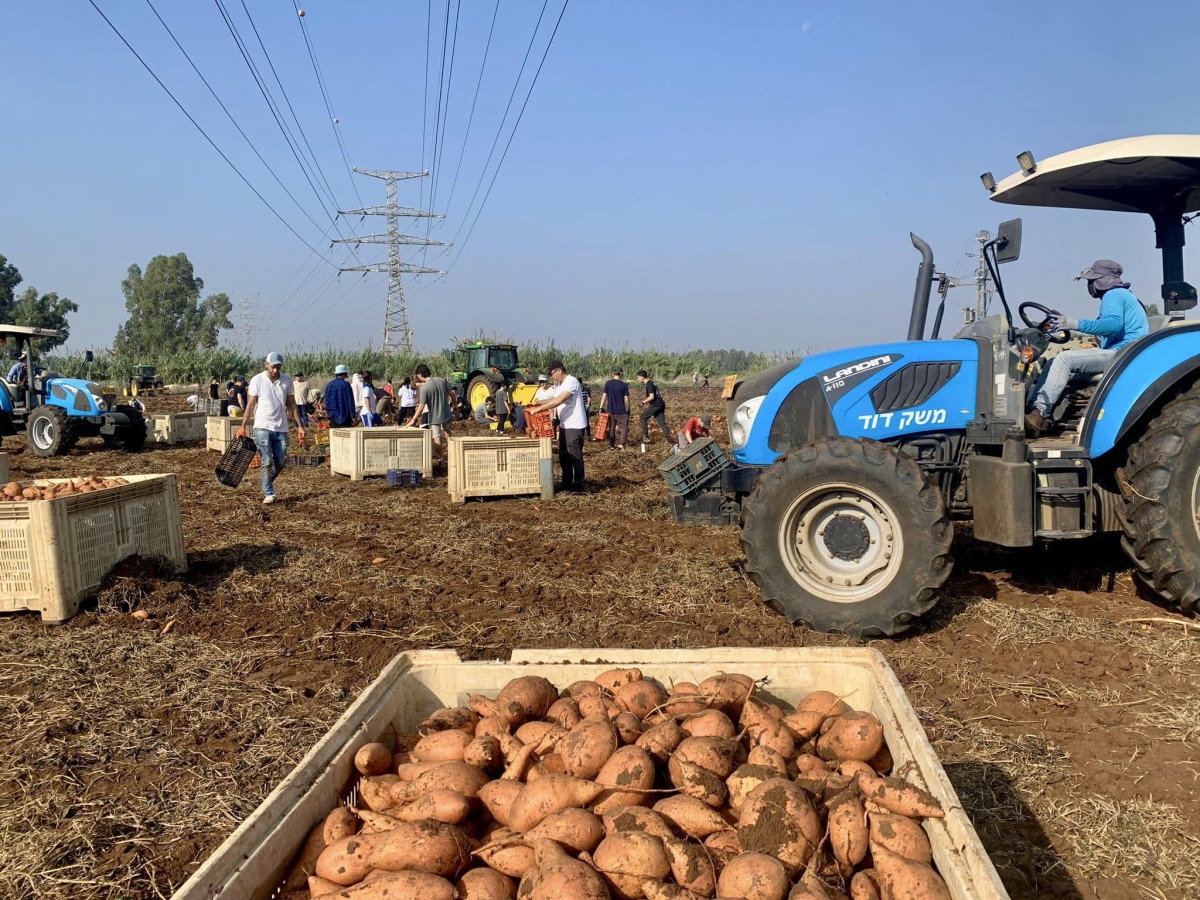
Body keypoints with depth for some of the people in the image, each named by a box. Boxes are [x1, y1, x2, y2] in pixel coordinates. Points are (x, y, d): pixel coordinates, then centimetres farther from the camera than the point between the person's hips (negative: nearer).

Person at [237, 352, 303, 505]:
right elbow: (251, 405, -2)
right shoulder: (257, 380, -5)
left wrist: (299, 426, 5)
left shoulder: (287, 380, 4)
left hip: (281, 428, 4)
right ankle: (269, 494, 1)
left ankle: (267, 485, 30)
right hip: (262, 427, -3)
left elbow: (292, 404, 9)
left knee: (281, 462, 6)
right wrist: (243, 427, -8)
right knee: (267, 462, -7)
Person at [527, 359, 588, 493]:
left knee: (575, 457, -4)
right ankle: (567, 485, 23)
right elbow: (555, 399, 24)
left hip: (575, 426, -10)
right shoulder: (559, 384, 12)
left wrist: (539, 408, -23)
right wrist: (539, 403, 9)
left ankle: (578, 487, 3)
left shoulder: (571, 382, -19)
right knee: (563, 456, 14)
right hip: (564, 425, 10)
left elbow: (558, 401, -27)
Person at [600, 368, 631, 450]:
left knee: (612, 427, 13)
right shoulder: (624, 385, -7)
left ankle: (612, 445, 15)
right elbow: (626, 399, -5)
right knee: (624, 426, 10)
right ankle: (621, 444, -2)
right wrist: (628, 410, 6)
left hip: (610, 410, 3)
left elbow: (604, 397, -4)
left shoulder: (608, 383, -3)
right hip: (621, 410, -3)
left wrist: (601, 408, 2)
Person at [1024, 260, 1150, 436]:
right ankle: (1034, 413, -17)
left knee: (1065, 359, -25)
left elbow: (1115, 324, -23)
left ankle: (1039, 414, -32)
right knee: (1053, 365, -2)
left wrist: (1076, 324, -30)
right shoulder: (1120, 295, 29)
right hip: (1118, 356, 10)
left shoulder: (1113, 295, -4)